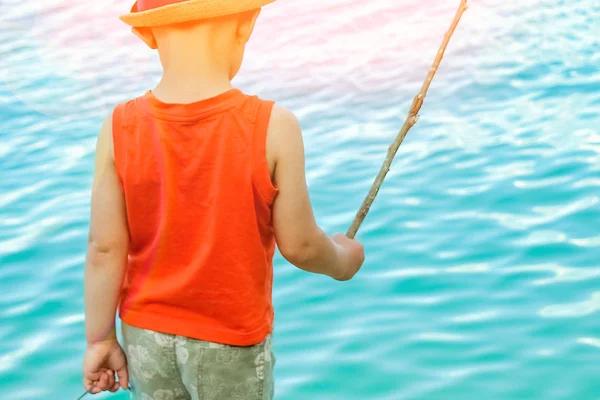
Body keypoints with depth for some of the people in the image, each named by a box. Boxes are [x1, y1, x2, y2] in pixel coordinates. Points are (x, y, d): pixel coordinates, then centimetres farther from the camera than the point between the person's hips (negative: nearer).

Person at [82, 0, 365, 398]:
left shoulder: (120, 130, -14)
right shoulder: (273, 128, -21)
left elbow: (105, 249, -9)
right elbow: (299, 245, -13)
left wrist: (101, 339, 3)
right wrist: (342, 260, 8)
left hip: (147, 336, 3)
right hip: (233, 343, -2)